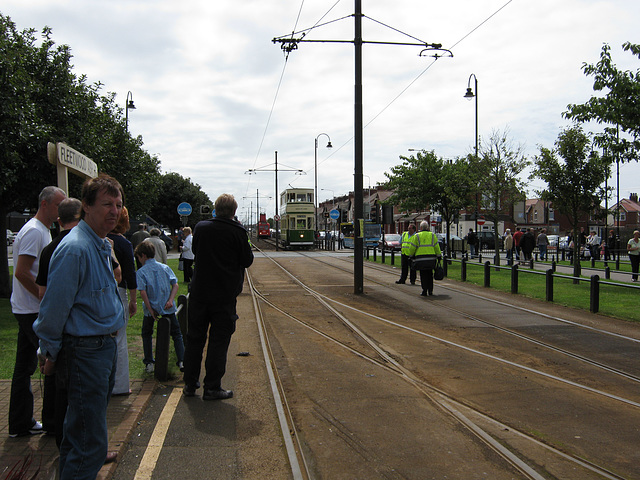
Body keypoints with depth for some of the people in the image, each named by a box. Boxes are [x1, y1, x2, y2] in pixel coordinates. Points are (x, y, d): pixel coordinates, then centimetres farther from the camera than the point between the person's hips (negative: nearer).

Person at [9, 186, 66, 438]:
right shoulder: (34, 231, -15)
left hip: (27, 311, 10)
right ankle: (53, 422, 8)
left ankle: (20, 424, 22)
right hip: (35, 312, -10)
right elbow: (22, 273, -23)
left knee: (25, 367, 13)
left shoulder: (43, 231, 17)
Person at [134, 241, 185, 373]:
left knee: (147, 334, 19)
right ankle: (182, 361, 3)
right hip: (168, 308, 2)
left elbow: (143, 292, -17)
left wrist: (150, 309, -14)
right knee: (176, 334, 12)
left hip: (151, 308, -2)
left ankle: (149, 363, 16)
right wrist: (170, 300, -8)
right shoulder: (165, 268, 3)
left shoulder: (140, 272, -8)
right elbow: (175, 285, -3)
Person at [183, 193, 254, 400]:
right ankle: (212, 388, 7)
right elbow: (247, 261, -4)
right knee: (219, 341, 5)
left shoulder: (201, 227, -1)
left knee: (195, 338, 14)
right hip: (225, 295, -3)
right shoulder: (238, 232, -12)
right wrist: (247, 246, 11)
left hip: (199, 292, 4)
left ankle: (190, 384, 22)